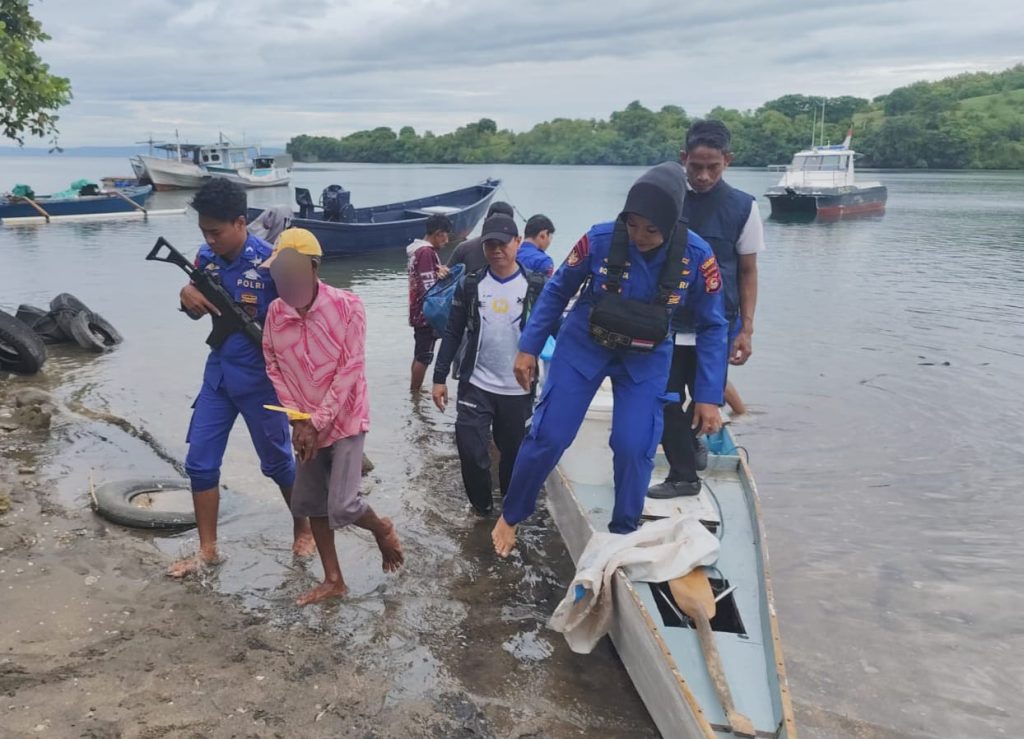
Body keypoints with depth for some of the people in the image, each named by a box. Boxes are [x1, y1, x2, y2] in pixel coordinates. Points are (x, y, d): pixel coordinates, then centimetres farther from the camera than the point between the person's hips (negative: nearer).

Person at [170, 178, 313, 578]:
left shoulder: (269, 262, -19)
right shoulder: (206, 257, -1)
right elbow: (196, 312, 11)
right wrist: (187, 295, -12)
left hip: (260, 378, -5)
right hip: (218, 373, 6)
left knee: (277, 461, 11)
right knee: (199, 462, 6)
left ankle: (303, 527, 35)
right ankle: (207, 549, 20)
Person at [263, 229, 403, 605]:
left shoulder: (347, 306, -18)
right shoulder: (276, 312, -4)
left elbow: (350, 370, -18)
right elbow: (273, 367, 4)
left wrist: (317, 423, -18)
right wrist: (297, 421, -7)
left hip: (344, 419, -5)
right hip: (306, 425, 5)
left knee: (342, 506, -13)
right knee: (310, 503, 11)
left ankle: (382, 529, 21)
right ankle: (333, 580, 27)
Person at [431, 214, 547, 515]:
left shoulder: (537, 286, -4)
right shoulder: (470, 285, 1)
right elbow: (452, 334, 6)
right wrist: (440, 378, 3)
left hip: (519, 390, -1)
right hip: (476, 386, 1)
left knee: (514, 454, 12)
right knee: (470, 451, -4)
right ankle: (483, 510, 19)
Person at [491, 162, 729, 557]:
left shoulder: (696, 256, -20)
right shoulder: (599, 240, -23)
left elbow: (712, 327, -8)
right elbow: (556, 292, -6)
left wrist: (709, 396, -10)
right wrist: (528, 347, -4)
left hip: (645, 359, 1)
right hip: (583, 346, 0)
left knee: (634, 447, -10)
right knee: (548, 436, -2)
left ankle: (623, 535, 17)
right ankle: (510, 517, 22)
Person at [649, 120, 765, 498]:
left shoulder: (743, 207, -4)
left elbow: (748, 271, 2)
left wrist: (746, 328, -3)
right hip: (667, 322, 1)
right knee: (666, 401, 1)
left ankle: (692, 438, 41)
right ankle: (683, 475, 18)